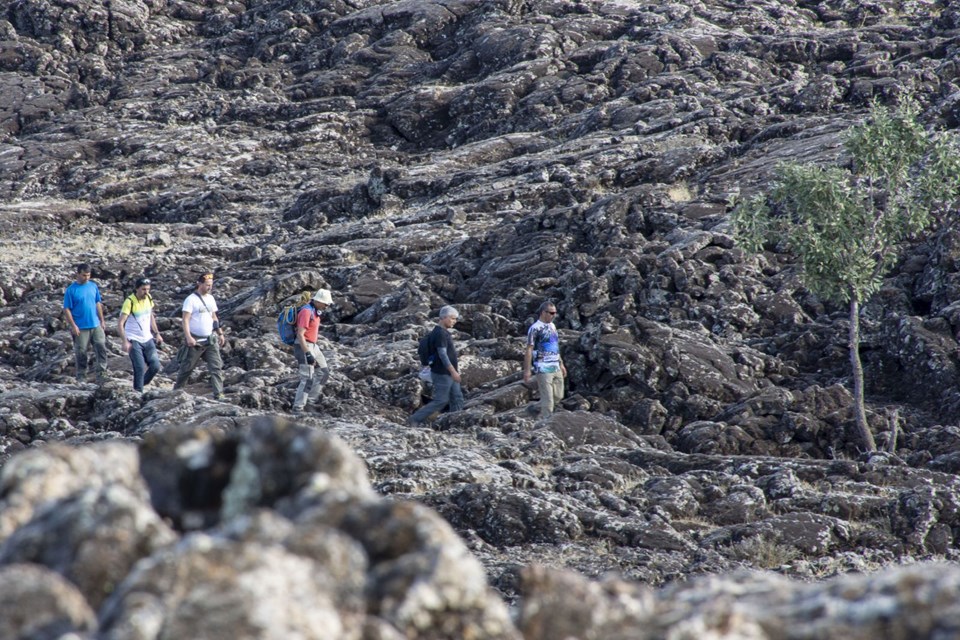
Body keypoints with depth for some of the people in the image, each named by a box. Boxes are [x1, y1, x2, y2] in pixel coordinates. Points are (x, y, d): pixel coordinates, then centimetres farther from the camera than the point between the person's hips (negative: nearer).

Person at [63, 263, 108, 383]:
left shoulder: (93, 286, 6)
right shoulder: (71, 290, -8)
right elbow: (66, 309, -8)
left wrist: (102, 320, 13)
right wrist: (73, 326, -14)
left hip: (96, 325, 4)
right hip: (81, 328, -4)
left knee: (101, 347, -8)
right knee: (81, 352, 4)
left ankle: (101, 374, -5)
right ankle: (81, 377, 17)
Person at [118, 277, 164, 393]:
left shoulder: (148, 298, 2)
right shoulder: (130, 302, -17)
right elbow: (120, 324, -22)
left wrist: (157, 333, 15)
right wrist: (125, 341, -31)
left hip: (148, 339, 6)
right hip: (134, 340, -6)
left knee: (155, 366, -2)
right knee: (140, 368, -13)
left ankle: (140, 386, 18)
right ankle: (138, 392, 0)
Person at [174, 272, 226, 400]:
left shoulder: (210, 299, 11)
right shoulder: (191, 300, -11)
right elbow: (185, 320, -17)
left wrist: (220, 333, 15)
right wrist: (188, 337, -26)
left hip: (210, 339, 5)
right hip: (195, 340, -5)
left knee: (216, 367, -7)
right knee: (187, 368, 6)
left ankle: (219, 394, -10)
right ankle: (177, 390, 25)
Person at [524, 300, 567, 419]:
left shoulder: (552, 326, 14)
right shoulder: (535, 328, -11)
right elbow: (529, 350, -12)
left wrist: (561, 364, 21)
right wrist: (527, 370, -15)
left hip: (556, 368, 8)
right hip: (543, 369, -8)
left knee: (558, 396, 11)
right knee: (548, 399, -7)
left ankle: (542, 413, 29)